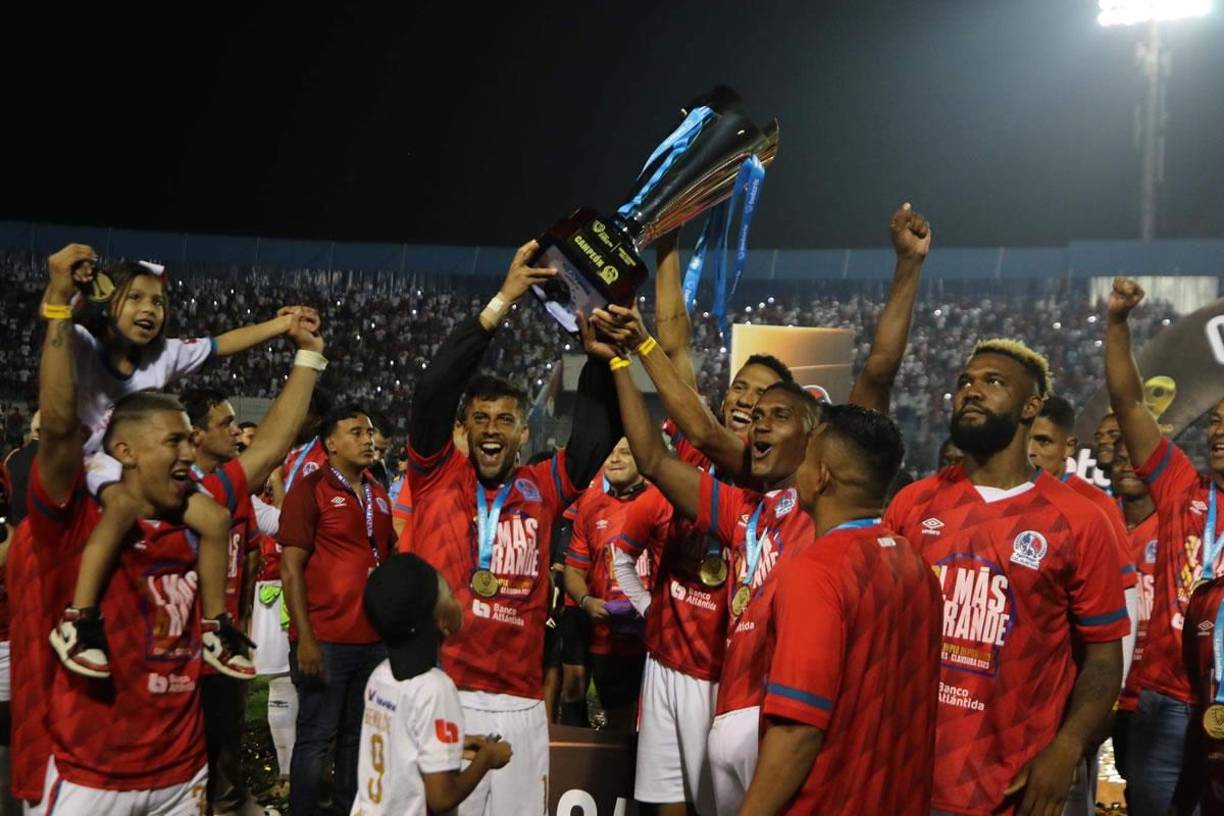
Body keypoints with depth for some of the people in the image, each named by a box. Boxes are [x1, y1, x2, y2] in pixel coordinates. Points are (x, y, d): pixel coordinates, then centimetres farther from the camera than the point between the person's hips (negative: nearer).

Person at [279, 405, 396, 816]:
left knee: (359, 734, 15)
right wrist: (305, 639, -16)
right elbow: (291, 568, -10)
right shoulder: (310, 489, -7)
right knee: (316, 738, 2)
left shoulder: (379, 494, 11)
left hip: (375, 638, 6)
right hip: (327, 639, -6)